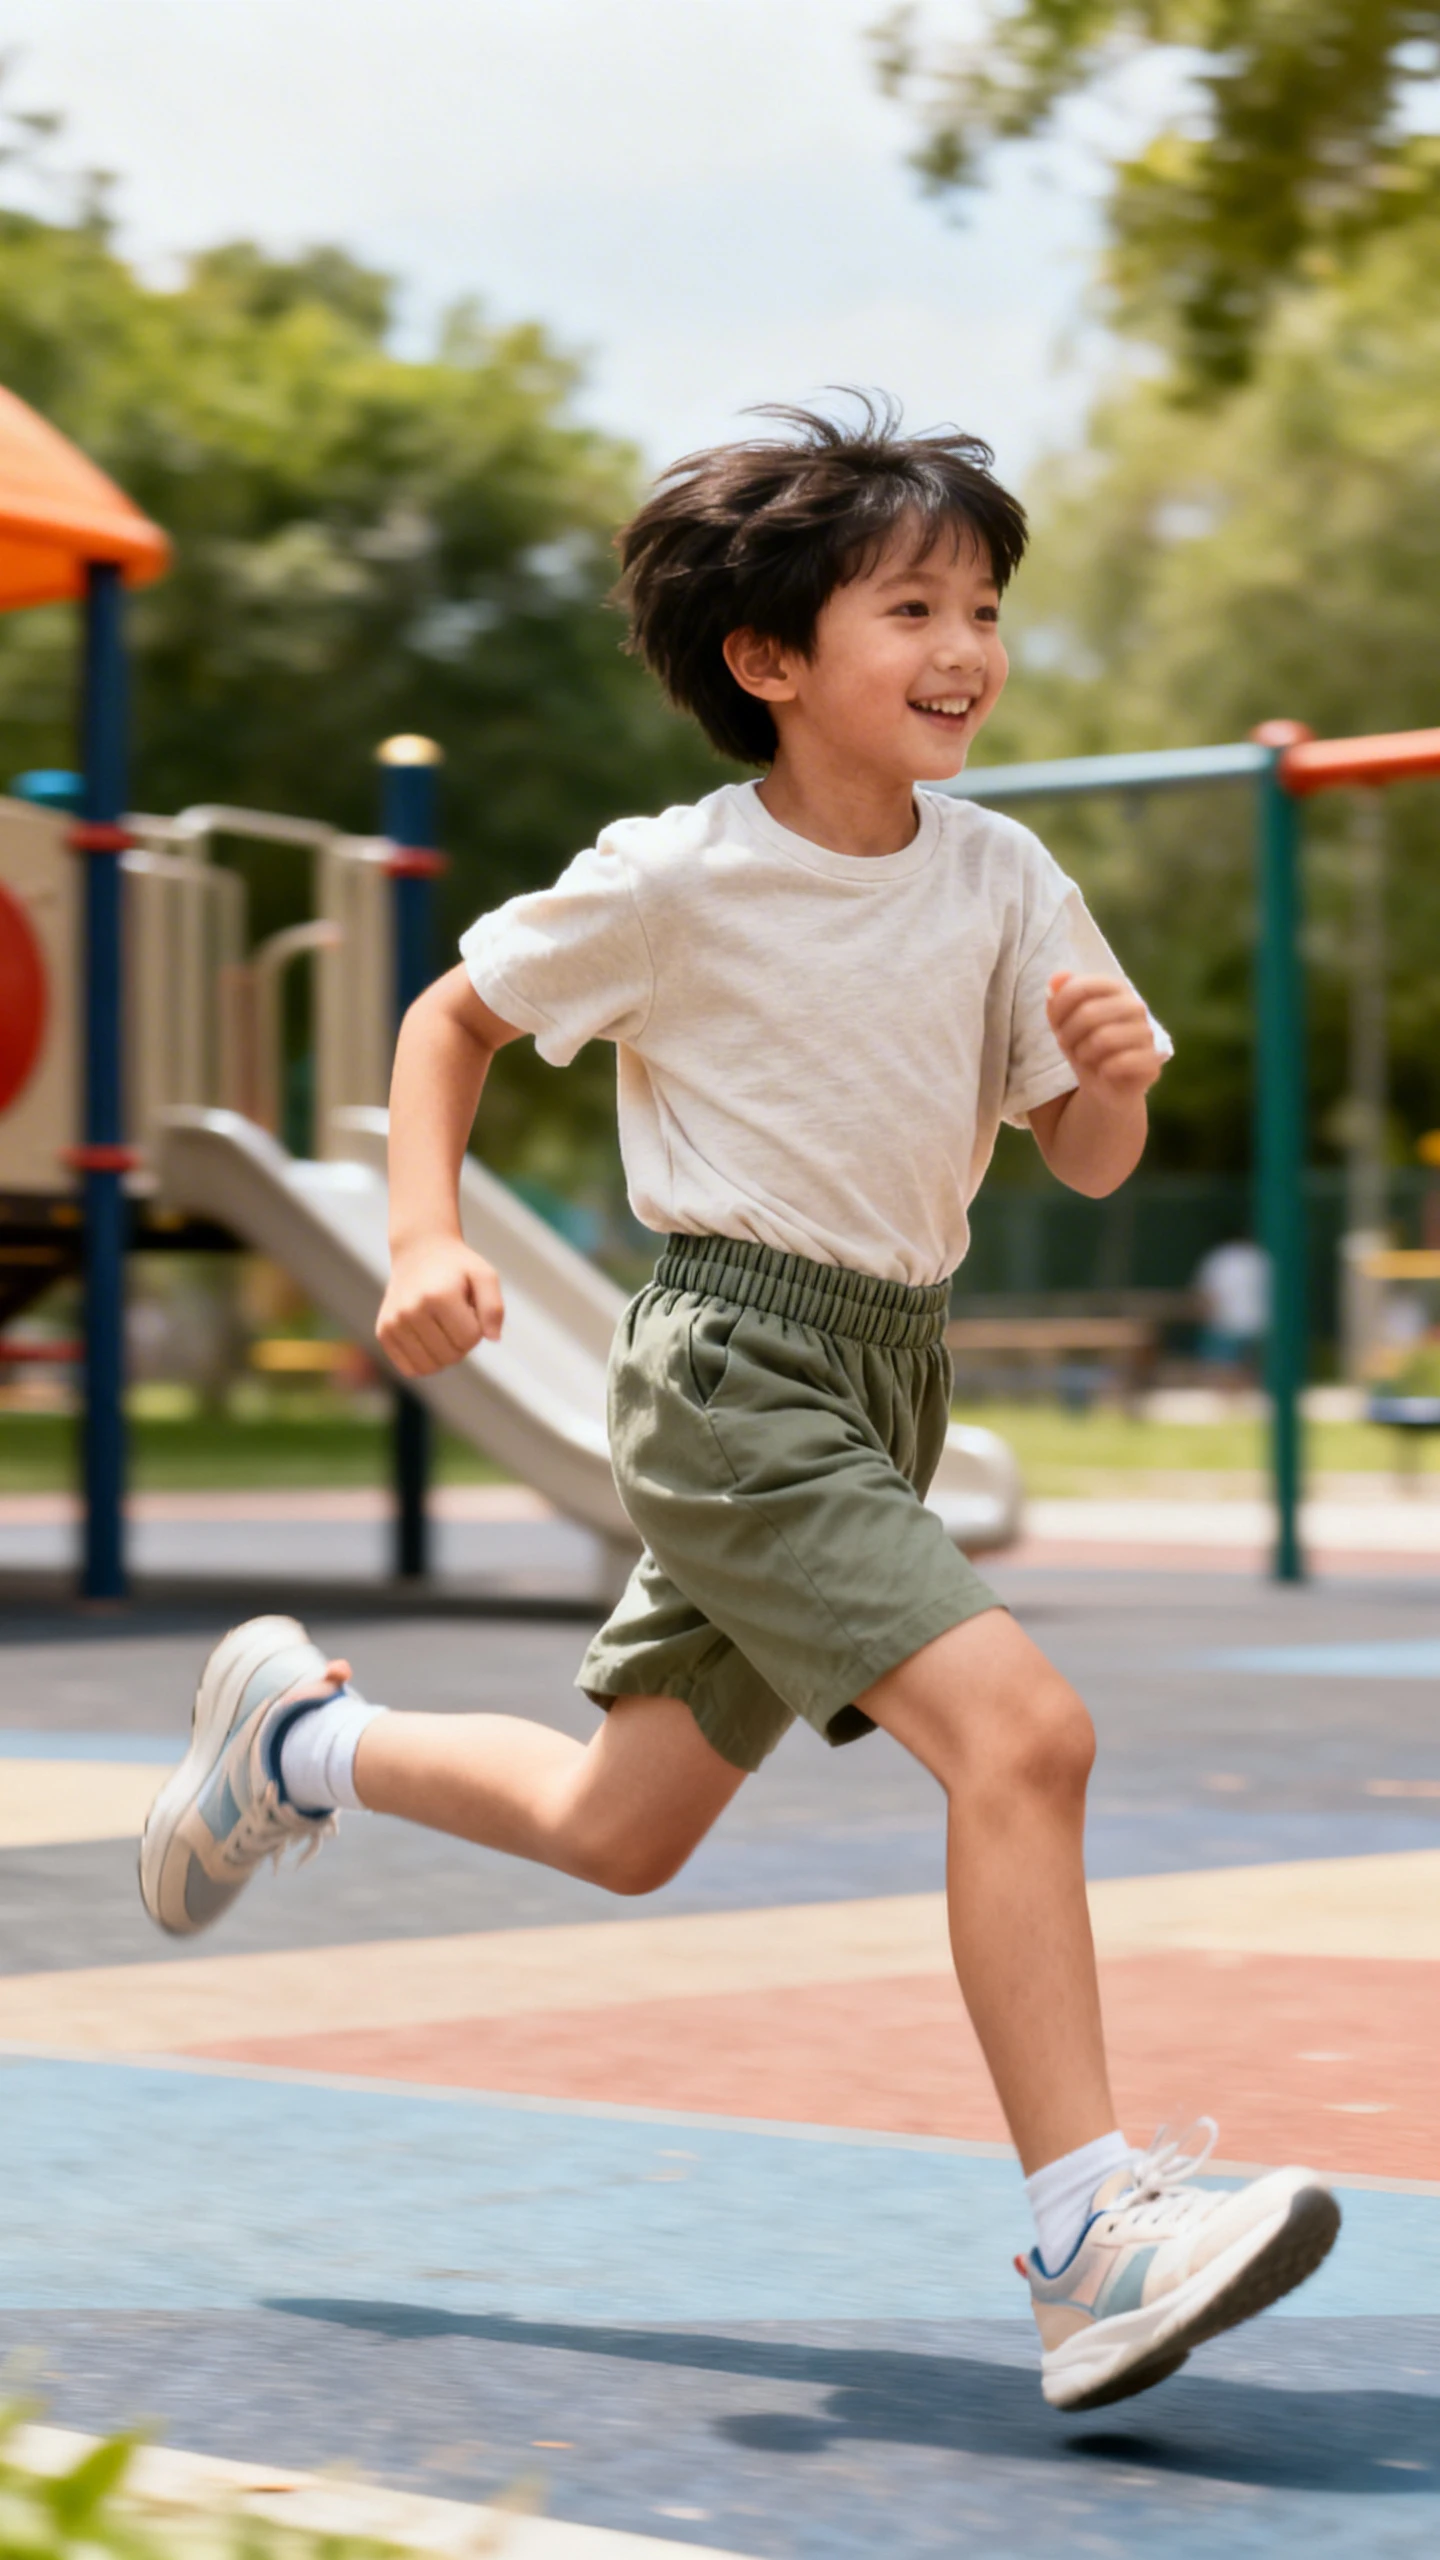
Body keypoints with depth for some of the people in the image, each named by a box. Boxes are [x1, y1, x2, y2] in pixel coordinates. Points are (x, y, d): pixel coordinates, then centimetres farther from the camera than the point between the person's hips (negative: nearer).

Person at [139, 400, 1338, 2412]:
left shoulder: (1003, 881, 0)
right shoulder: (672, 883, -12)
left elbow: (1088, 1166, 5)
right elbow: (452, 1019, 3)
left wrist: (1119, 1069, -17)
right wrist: (429, 1242, -10)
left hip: (888, 1376, 7)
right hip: (734, 1368, -7)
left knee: (617, 1829, 18)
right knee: (1021, 1728, -24)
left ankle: (300, 1735, 43)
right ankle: (1091, 2244, -22)